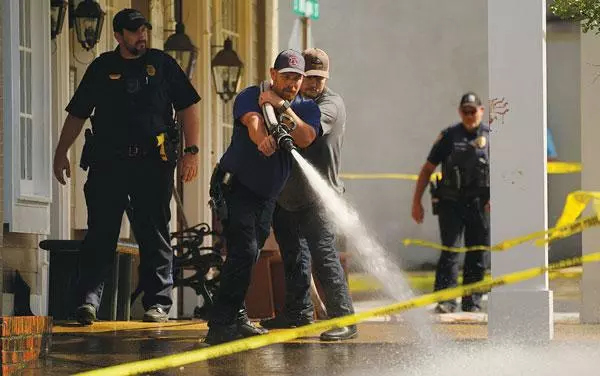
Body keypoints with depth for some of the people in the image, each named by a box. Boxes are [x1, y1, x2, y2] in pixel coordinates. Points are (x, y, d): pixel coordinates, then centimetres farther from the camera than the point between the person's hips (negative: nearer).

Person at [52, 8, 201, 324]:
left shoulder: (162, 64, 10)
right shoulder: (102, 68, 11)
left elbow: (187, 108, 9)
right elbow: (77, 114, 13)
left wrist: (191, 151, 0)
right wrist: (61, 153, 5)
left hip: (154, 161, 0)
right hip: (108, 162, 0)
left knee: (155, 233, 3)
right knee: (101, 231, -6)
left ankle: (158, 302, 7)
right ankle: (89, 298, -8)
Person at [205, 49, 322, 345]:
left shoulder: (307, 108, 3)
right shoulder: (251, 96, -10)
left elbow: (305, 138, -18)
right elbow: (253, 122, -33)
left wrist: (283, 107, -29)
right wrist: (262, 140, -55)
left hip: (267, 196, 6)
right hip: (234, 186, -6)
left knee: (248, 254, 15)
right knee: (244, 251, -19)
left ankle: (235, 318, 29)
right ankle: (220, 325, -20)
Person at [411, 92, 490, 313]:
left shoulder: (491, 136, 7)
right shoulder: (449, 136, 7)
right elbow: (427, 170, 10)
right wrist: (416, 202, 5)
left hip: (479, 204, 1)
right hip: (451, 202, -1)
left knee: (477, 255, 5)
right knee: (449, 250, -11)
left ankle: (472, 302, 13)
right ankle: (445, 300, -14)